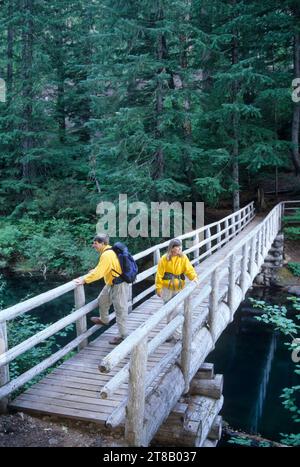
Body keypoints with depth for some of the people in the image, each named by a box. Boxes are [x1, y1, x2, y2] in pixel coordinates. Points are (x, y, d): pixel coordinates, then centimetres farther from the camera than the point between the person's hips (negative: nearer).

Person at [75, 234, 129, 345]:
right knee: (102, 300, 25)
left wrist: (84, 280, -21)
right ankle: (104, 319, 48)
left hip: (119, 285, -10)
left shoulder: (106, 255, -26)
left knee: (120, 310, 0)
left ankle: (123, 335, 10)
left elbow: (98, 273, -28)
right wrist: (95, 270, 13)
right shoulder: (109, 251, 4)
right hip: (111, 283, 10)